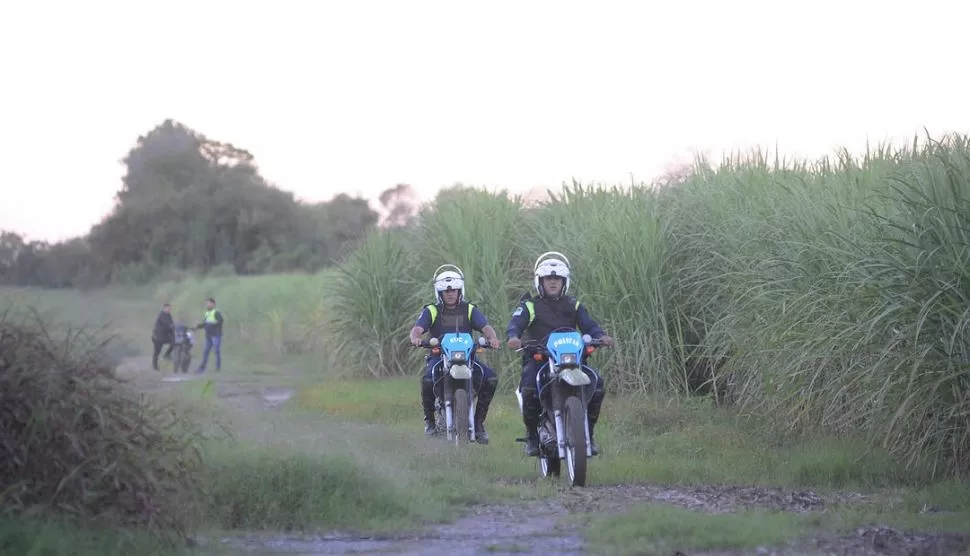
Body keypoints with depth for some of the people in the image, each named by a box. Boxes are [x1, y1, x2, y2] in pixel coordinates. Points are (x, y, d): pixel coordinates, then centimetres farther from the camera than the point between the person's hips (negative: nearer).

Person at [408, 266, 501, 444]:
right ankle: (429, 419, -8)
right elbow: (418, 328, -10)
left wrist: (492, 338, -29)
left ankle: (478, 421, -5)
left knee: (491, 378, -22)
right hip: (439, 356, -2)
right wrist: (415, 338, -36)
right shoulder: (431, 311, 6)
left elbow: (486, 327, -4)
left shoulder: (469, 310, 11)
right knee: (427, 380, -34)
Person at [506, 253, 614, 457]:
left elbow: (588, 324, 4)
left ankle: (588, 433, -4)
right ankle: (532, 436, -10)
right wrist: (513, 337, -33)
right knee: (529, 389, -32)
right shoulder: (530, 306, 8)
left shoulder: (574, 306, 18)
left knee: (597, 384, -21)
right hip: (537, 359, -3)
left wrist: (601, 336, -19)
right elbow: (515, 323, -9)